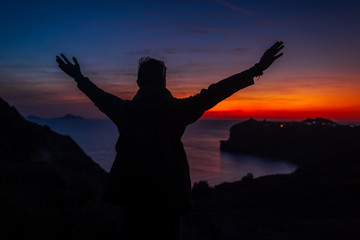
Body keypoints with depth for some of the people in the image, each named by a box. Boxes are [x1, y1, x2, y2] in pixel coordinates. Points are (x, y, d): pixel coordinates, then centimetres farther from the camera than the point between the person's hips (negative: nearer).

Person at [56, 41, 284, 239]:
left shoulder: (125, 109, 1)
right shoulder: (175, 109, -10)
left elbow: (100, 96, 18)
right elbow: (213, 93, -13)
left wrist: (79, 77, 38)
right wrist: (257, 69, -10)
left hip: (131, 195, 3)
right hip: (167, 197, -3)